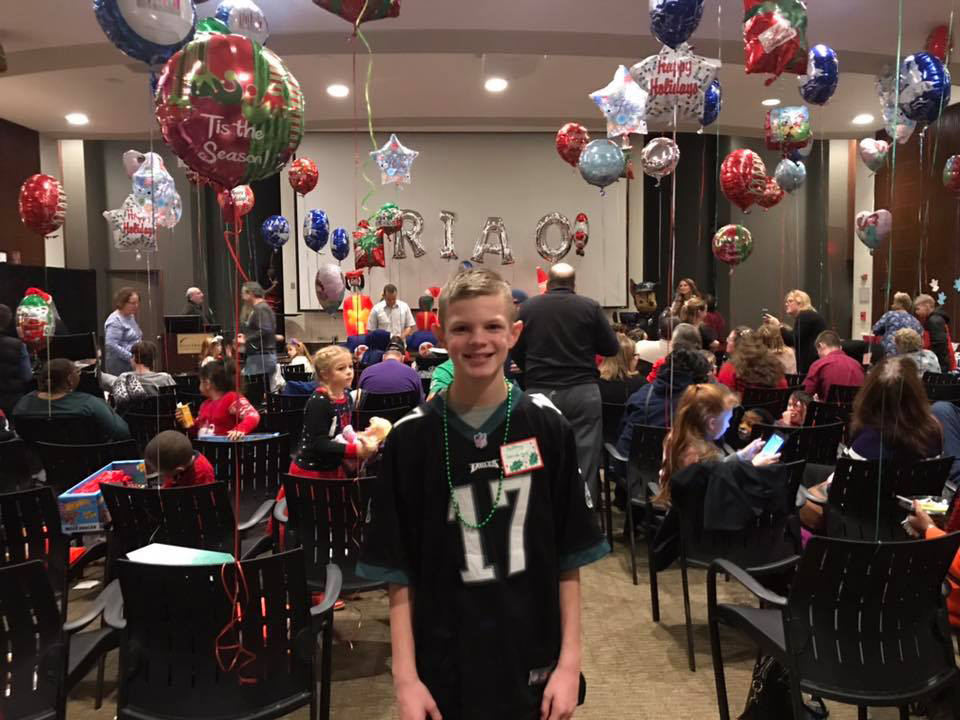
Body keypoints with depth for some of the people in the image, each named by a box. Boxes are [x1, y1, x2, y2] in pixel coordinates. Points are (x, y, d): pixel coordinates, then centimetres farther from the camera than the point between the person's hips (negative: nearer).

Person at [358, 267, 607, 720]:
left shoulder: (547, 427, -6)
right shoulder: (410, 437, -8)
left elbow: (569, 560, -2)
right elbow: (398, 573, -4)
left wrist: (569, 662, -5)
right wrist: (405, 677, -7)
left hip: (532, 669, 1)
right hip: (443, 672, 0)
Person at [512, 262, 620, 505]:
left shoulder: (527, 308, 0)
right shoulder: (590, 307, -3)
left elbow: (515, 353, 5)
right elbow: (612, 348, 3)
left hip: (540, 392, 1)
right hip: (583, 392, -1)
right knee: (585, 462, 5)